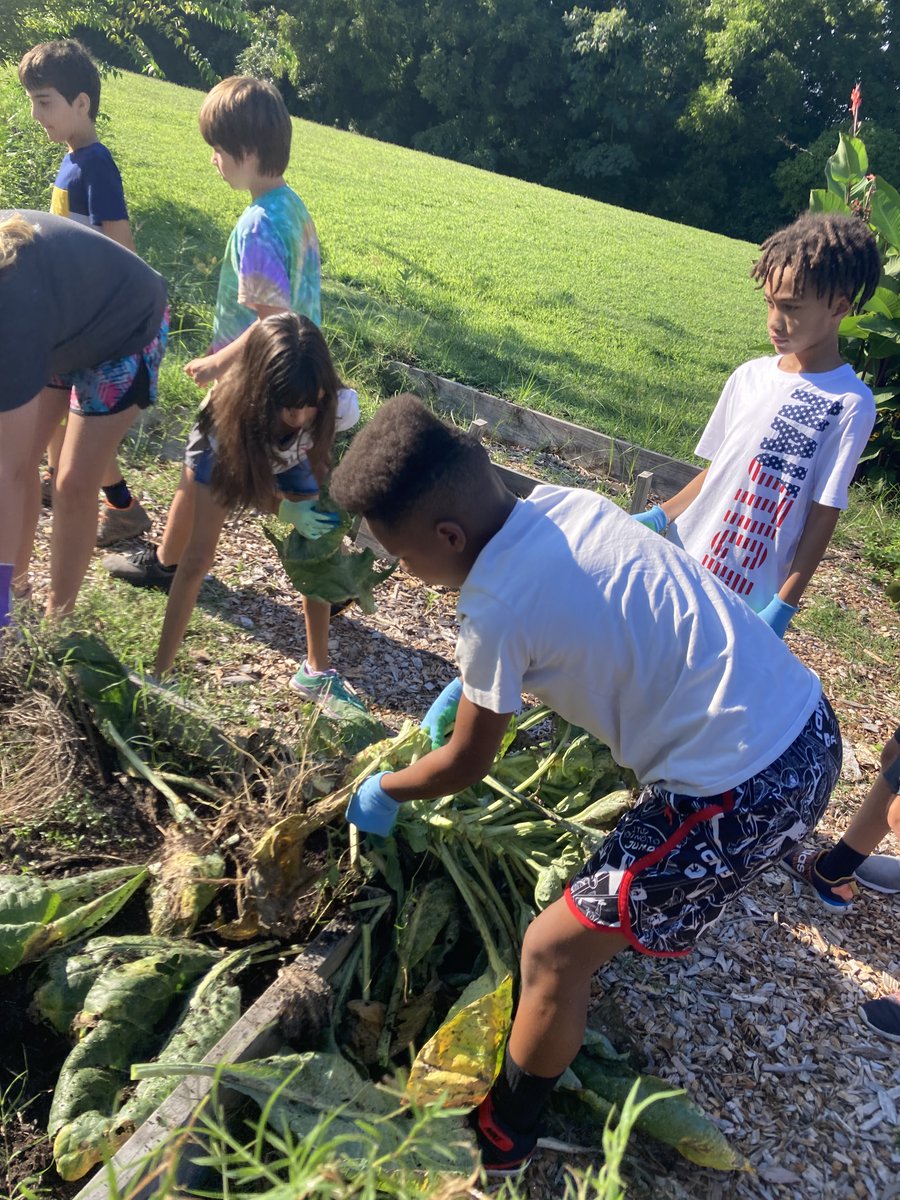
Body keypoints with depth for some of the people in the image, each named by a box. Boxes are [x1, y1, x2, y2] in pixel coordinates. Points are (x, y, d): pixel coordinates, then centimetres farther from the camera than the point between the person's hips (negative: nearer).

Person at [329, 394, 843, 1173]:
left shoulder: (494, 610, -19)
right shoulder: (564, 501, 2)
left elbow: (464, 767, -3)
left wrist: (383, 792, 16)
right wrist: (471, 684, 24)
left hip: (741, 793, -9)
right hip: (811, 727, 9)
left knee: (553, 954, 5)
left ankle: (500, 1139, 26)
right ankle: (622, 930, 65)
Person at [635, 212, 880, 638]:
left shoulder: (850, 405, -11)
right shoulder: (750, 376, 3)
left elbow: (824, 514, -11)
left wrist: (785, 605, -12)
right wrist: (659, 516, 0)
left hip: (749, 598, -5)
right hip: (681, 562, 5)